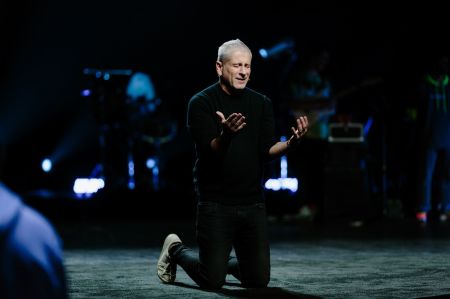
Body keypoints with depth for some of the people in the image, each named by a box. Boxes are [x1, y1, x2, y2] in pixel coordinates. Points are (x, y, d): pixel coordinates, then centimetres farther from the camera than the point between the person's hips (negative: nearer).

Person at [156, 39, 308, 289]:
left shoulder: (262, 104, 7)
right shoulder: (201, 104, -6)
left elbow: (267, 150, -2)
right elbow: (210, 151, -17)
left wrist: (290, 143, -23)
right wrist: (225, 135, -40)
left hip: (252, 203, 4)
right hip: (216, 203, -4)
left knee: (259, 280, 1)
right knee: (212, 281, -7)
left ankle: (224, 262, 33)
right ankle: (175, 250, 24)